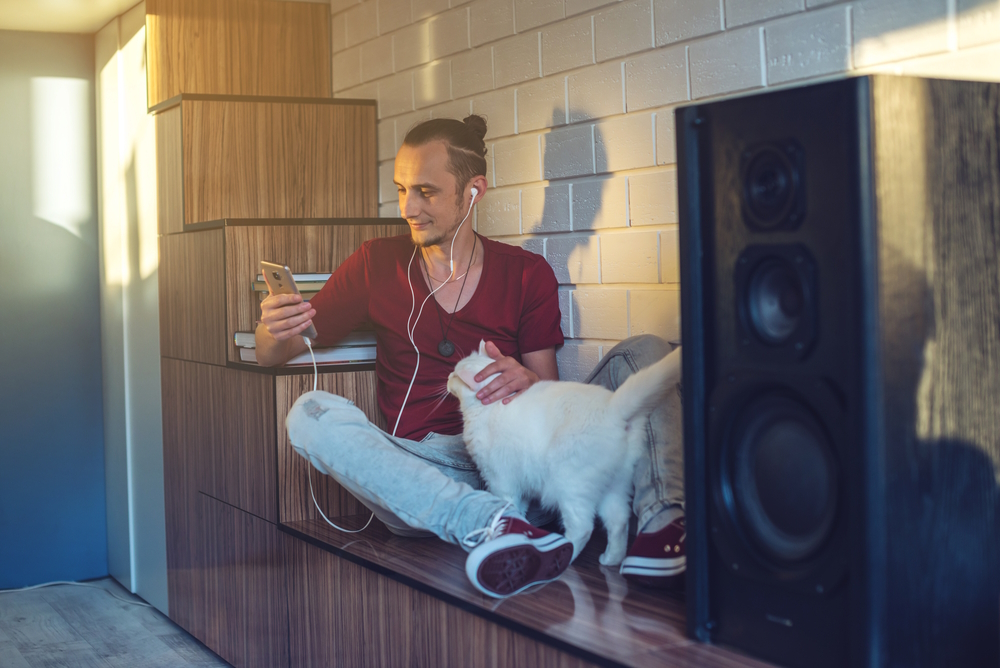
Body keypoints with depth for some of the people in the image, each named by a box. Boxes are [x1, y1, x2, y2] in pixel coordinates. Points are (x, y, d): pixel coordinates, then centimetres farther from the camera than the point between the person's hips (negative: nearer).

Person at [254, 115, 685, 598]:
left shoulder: (527, 273, 10)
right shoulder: (376, 264, 11)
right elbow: (270, 355, 13)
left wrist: (528, 382, -18)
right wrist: (276, 330, -12)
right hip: (422, 475, 0)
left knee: (644, 352, -11)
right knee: (311, 413, -27)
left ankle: (662, 521, -38)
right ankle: (487, 523, -45)